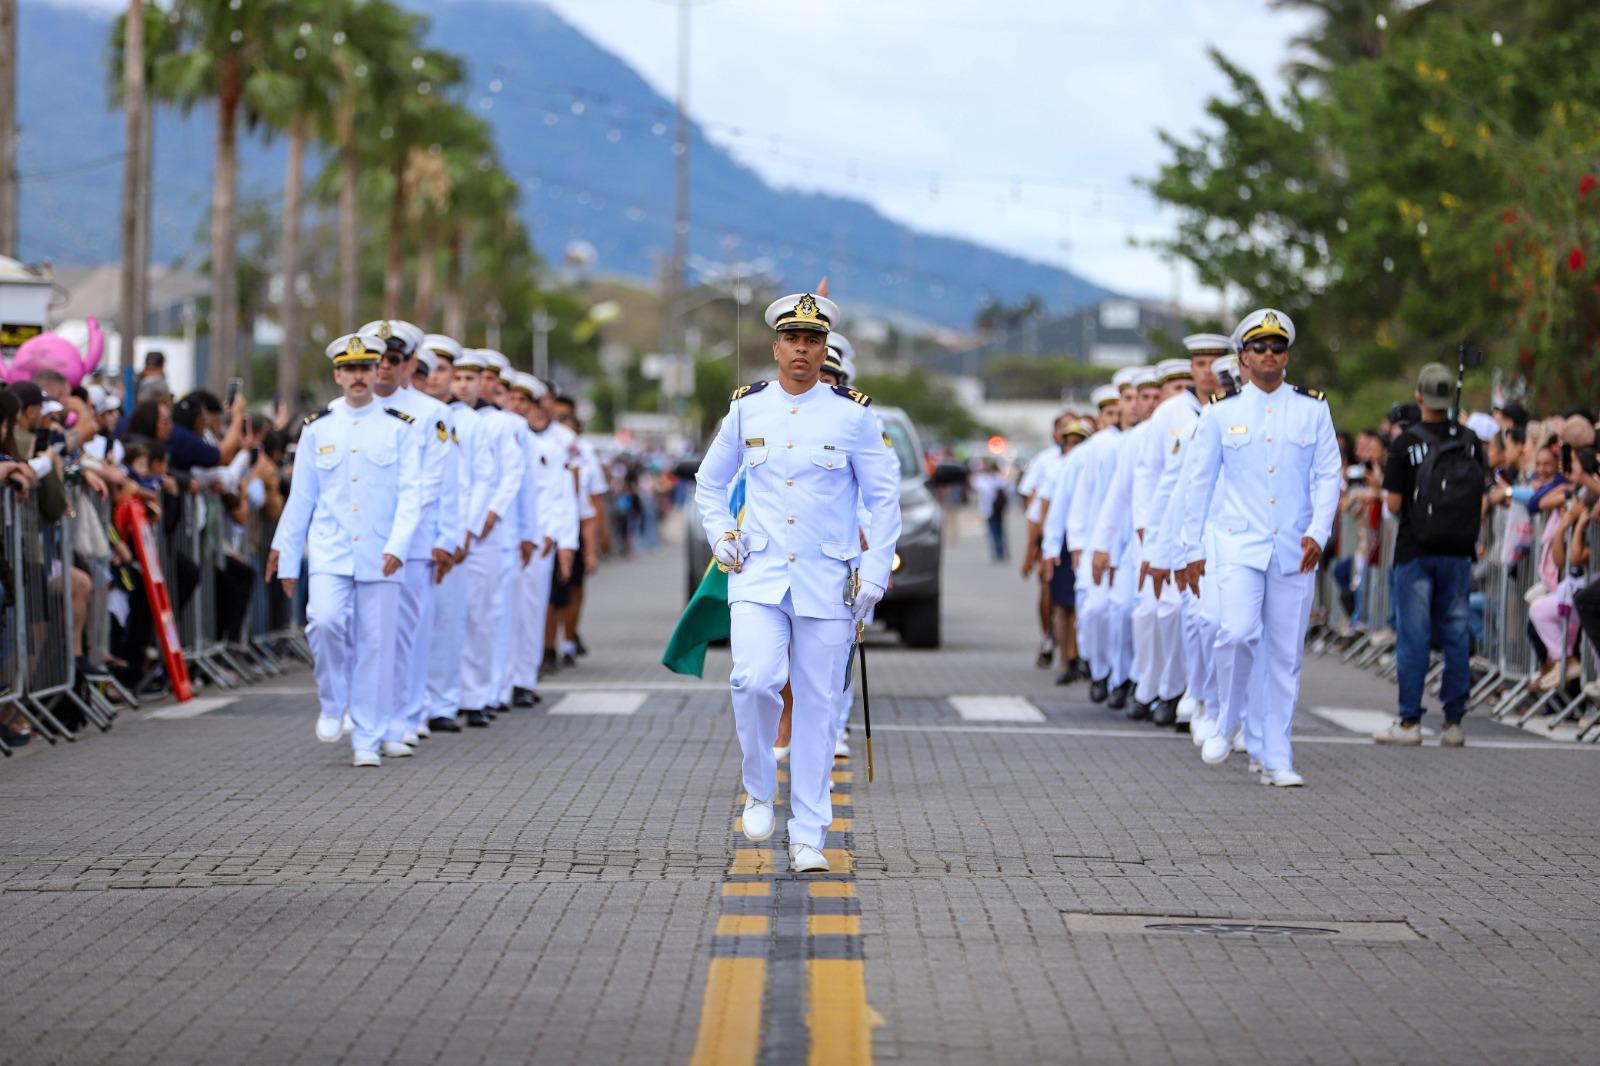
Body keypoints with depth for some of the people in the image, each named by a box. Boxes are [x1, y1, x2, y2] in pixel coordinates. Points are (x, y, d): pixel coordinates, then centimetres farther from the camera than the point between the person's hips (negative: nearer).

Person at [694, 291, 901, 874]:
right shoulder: (747, 408, 5)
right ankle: (759, 789, 4)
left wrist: (875, 571, -2)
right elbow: (709, 481, 20)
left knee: (816, 706, 1)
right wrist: (720, 536, 5)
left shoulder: (852, 414, -1)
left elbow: (884, 497, 5)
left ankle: (807, 836, 9)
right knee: (755, 680, -21)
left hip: (828, 583, -1)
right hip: (758, 575, 1)